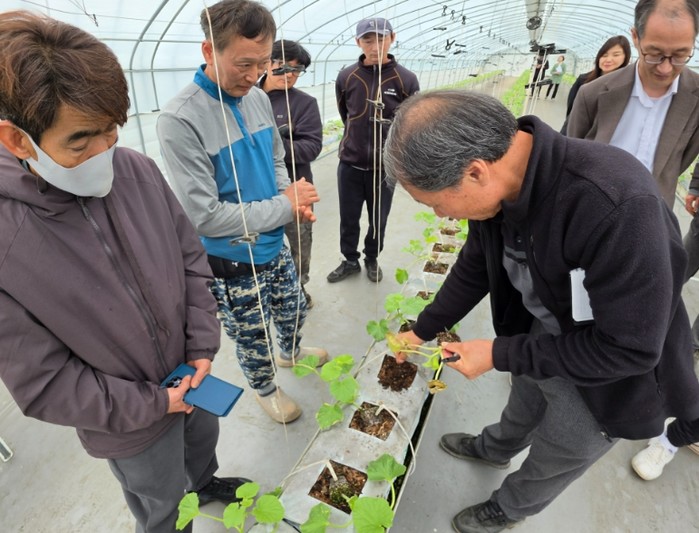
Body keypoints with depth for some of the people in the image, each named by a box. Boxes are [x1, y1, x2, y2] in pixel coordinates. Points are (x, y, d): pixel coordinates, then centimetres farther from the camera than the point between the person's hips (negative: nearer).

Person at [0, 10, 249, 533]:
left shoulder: (138, 170, -16)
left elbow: (191, 259, -5)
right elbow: (43, 386, -19)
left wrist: (203, 346, -8)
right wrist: (151, 403, -15)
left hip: (190, 372, 5)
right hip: (130, 428, -4)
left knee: (205, 436, 34)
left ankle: (204, 483, 68)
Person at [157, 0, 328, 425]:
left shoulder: (259, 99, -4)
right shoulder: (181, 121, -25)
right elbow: (205, 216, -26)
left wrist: (293, 196, -11)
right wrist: (285, 207, -21)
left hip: (276, 246, 6)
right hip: (233, 263, -6)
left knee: (294, 310, 28)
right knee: (253, 336, 18)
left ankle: (291, 352, 61)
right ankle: (265, 389, 49)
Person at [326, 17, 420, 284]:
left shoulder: (406, 80, -8)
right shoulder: (346, 77, -4)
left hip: (386, 166, -1)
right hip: (350, 165, 1)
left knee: (378, 221, 13)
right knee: (348, 220, 11)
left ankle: (372, 259, 37)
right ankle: (350, 261, 33)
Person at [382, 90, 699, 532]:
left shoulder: (616, 207, -41)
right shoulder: (498, 181, -17)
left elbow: (629, 349, -31)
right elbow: (475, 269, -1)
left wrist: (500, 355, -25)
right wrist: (423, 329, 5)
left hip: (608, 375, -5)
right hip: (541, 340, 5)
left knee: (555, 458, 22)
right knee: (522, 413, 33)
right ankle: (493, 450, 64)